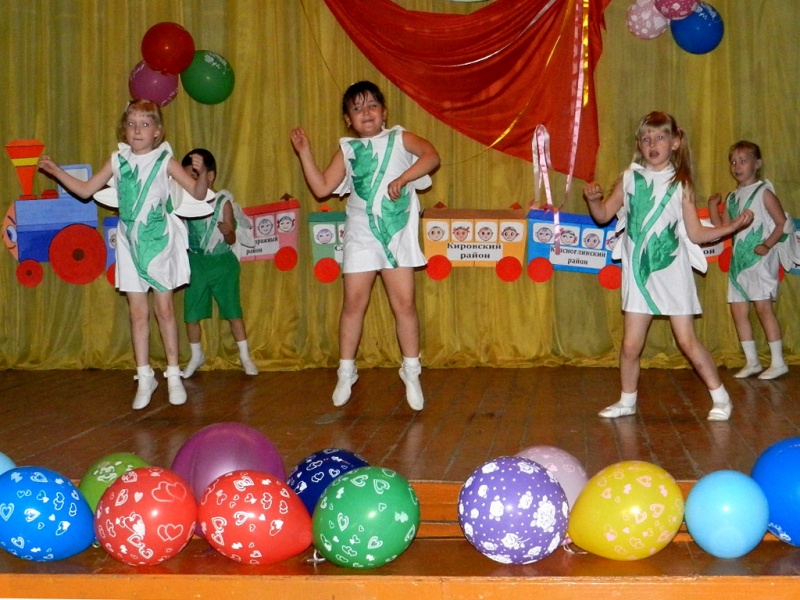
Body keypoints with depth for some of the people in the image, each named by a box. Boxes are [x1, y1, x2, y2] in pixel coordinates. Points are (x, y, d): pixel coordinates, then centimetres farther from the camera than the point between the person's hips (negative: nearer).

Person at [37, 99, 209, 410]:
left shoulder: (165, 161, -5)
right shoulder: (117, 161, 2)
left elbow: (199, 194, -7)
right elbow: (86, 190, 10)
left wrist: (201, 172, -27)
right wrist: (56, 171, 0)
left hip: (159, 242, -3)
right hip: (130, 244, 3)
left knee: (164, 309, 4)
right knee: (138, 313, 5)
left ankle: (173, 375, 15)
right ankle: (144, 378, 14)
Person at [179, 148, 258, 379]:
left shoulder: (223, 201, -9)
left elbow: (231, 240, -8)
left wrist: (227, 232, -29)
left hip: (222, 263, -2)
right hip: (195, 264, 2)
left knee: (233, 310, 4)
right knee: (191, 313, 5)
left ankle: (245, 356, 16)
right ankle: (196, 356, 25)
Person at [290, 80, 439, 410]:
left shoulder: (399, 138, 3)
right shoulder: (347, 150, 8)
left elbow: (431, 156, -14)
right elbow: (322, 188, 3)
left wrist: (403, 178, -25)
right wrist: (305, 153, 0)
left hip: (398, 234, -1)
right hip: (361, 235, 1)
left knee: (404, 303, 0)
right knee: (354, 303, 3)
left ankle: (411, 372, 12)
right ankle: (346, 373, 14)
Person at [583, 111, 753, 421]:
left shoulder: (680, 184, -2)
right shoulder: (629, 179, 2)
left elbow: (695, 233, -1)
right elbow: (604, 215, 7)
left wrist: (733, 226, -12)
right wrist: (593, 199, -13)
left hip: (672, 271, -2)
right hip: (638, 272, 2)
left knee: (687, 340, -1)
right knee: (631, 344, 3)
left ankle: (720, 397, 14)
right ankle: (627, 401, 22)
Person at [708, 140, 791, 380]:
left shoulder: (763, 192, -4)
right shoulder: (732, 198, 15)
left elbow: (782, 222, -8)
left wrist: (768, 245, -19)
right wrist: (713, 206, 3)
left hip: (760, 259, -7)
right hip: (738, 259, 7)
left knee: (763, 307, -11)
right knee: (738, 310, 6)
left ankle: (778, 362, -5)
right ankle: (752, 362, 15)